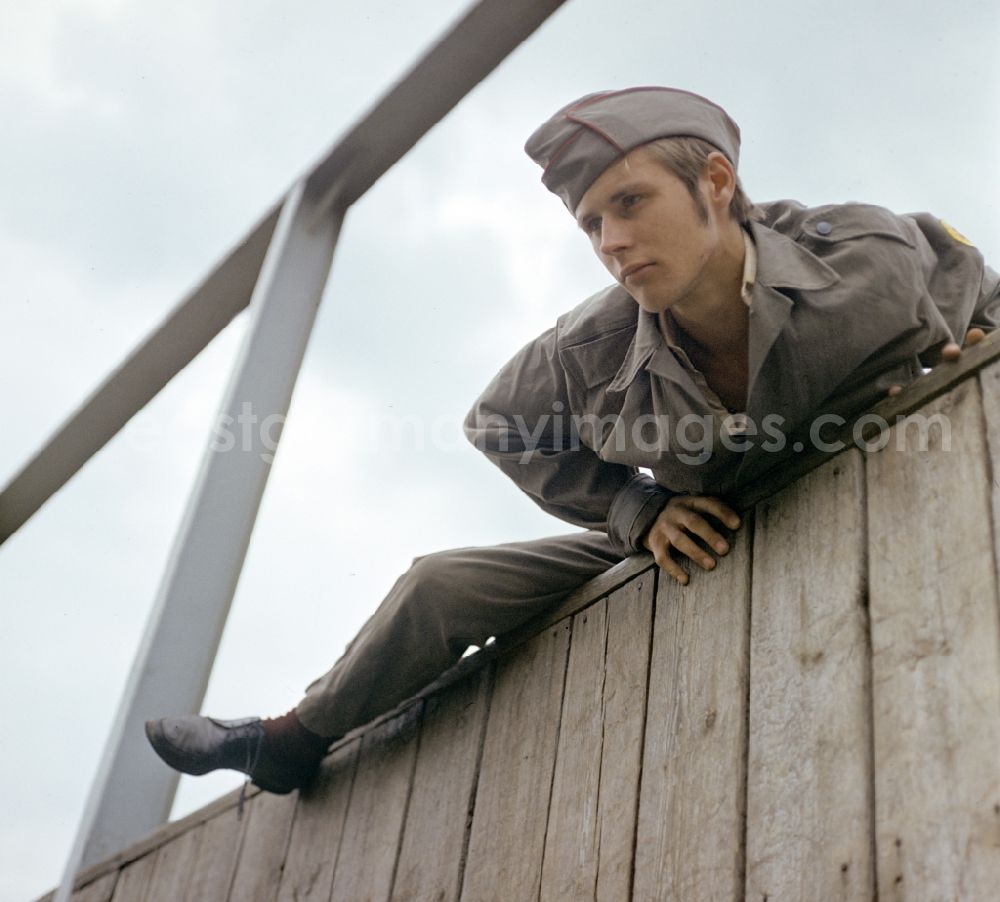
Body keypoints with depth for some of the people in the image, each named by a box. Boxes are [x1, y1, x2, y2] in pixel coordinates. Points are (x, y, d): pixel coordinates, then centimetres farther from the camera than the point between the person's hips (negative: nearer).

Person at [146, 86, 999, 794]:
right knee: (441, 586, -1)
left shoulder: (872, 260, -31)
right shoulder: (591, 353, -26)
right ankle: (292, 740, 25)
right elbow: (500, 428, -5)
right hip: (692, 541, 1)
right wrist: (638, 511, -14)